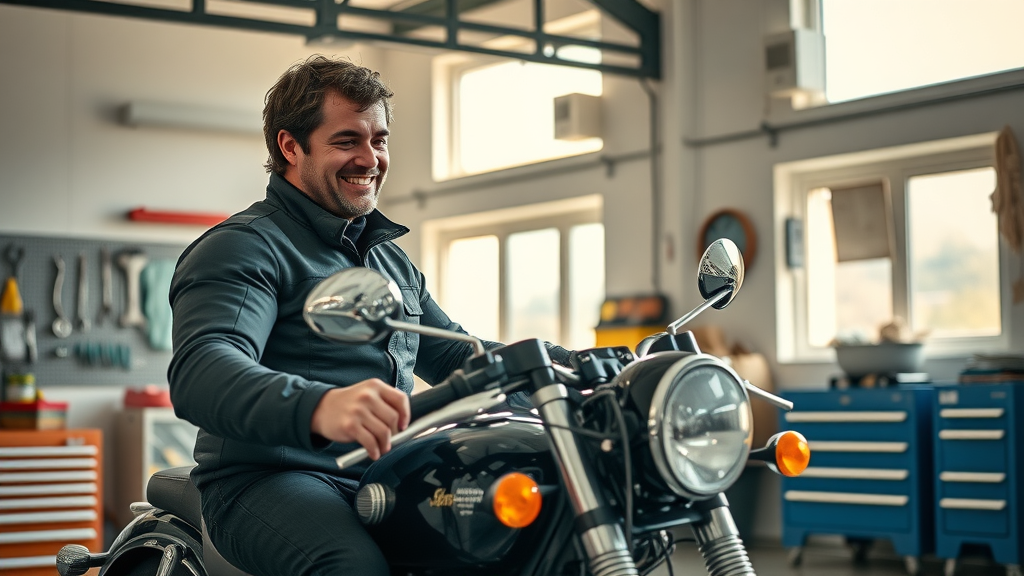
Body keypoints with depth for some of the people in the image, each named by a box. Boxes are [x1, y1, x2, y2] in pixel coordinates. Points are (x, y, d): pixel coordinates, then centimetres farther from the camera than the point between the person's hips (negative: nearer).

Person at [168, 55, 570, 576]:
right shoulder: (241, 247, -5)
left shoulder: (390, 258, 25)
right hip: (270, 479, -7)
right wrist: (318, 406, -44)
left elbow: (454, 353, 30)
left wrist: (571, 364, 12)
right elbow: (199, 372, -23)